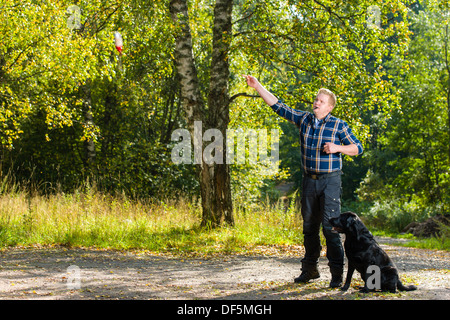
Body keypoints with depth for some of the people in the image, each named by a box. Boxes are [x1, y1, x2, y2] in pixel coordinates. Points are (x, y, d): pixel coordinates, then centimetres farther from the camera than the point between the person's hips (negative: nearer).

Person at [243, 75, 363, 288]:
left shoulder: (338, 126, -4)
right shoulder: (304, 119, 6)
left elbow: (357, 148, 0)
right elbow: (278, 106, 7)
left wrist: (338, 148, -17)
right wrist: (258, 87, 2)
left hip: (330, 181, -5)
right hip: (309, 180, 5)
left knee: (330, 226, -11)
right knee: (309, 226, 11)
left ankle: (337, 273, -7)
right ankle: (310, 269, 21)